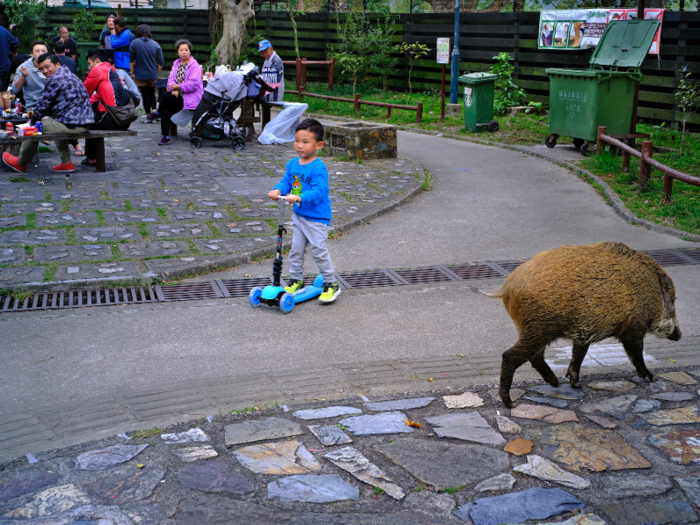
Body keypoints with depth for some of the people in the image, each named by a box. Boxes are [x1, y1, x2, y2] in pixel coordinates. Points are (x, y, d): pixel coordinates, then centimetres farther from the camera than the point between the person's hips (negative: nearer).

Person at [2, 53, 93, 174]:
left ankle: (21, 163, 28)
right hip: (84, 124, 9)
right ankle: (66, 162, 27)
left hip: (71, 125, -9)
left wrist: (34, 119, 10)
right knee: (59, 124, 37)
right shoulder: (70, 76, 20)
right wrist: (47, 117, 24)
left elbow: (44, 104, -5)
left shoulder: (55, 79, -11)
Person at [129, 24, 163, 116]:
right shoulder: (155, 44, -2)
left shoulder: (134, 43, -8)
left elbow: (131, 60, -7)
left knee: (145, 95, 6)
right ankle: (154, 110, 5)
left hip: (140, 75, -2)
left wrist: (132, 72, 4)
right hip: (153, 75, 2)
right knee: (152, 93, 21)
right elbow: (161, 62, 0)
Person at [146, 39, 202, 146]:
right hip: (177, 95, 6)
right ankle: (165, 137, -13)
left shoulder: (194, 65, -6)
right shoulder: (176, 63, 16)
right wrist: (173, 89, -12)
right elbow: (171, 79, 9)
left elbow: (194, 84, -15)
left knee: (165, 96, -26)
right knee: (166, 110, -19)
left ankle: (157, 113, 2)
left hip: (190, 97, -6)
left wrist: (179, 87, -21)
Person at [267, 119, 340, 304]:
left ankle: (331, 284, 11)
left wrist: (299, 197, -41)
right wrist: (278, 190, -13)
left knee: (318, 250, -3)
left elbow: (318, 192, -28)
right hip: (299, 215, 7)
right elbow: (286, 181, 9)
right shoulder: (292, 164, 3)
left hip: (317, 218, -7)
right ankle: (296, 281, 27)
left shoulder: (318, 168, -21)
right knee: (296, 249, 12)